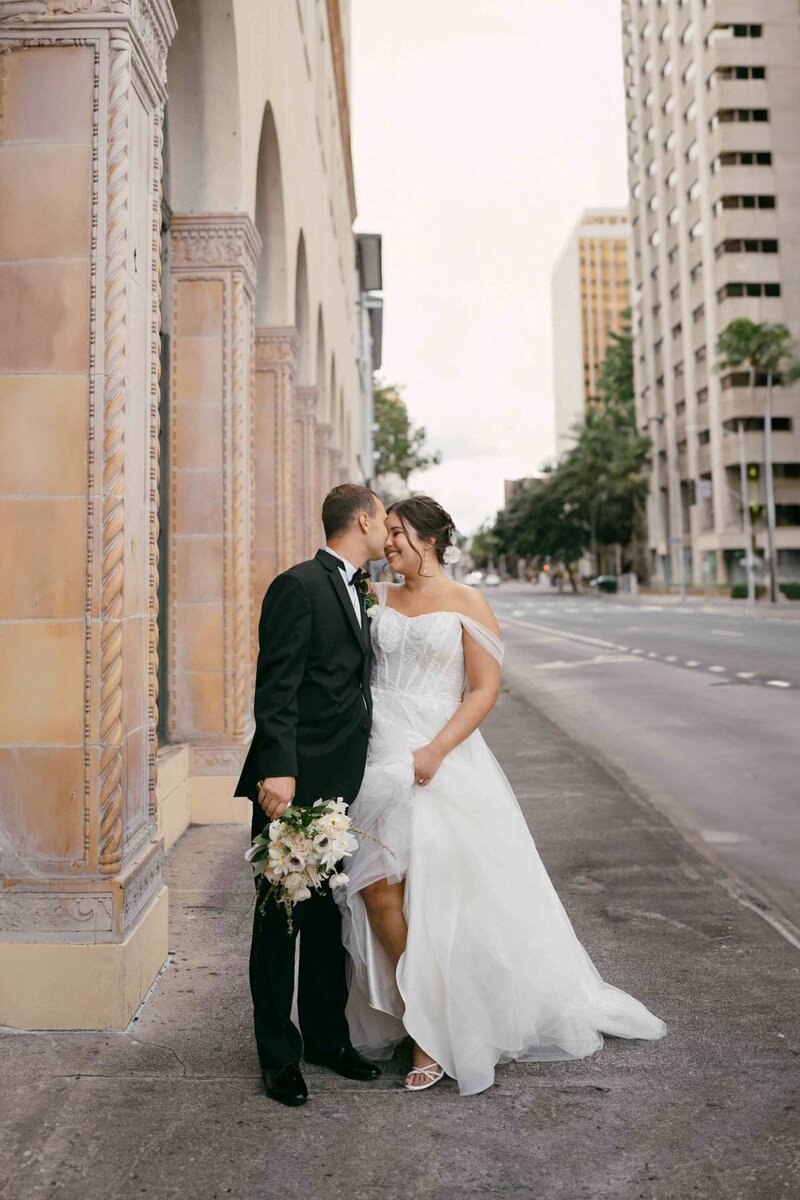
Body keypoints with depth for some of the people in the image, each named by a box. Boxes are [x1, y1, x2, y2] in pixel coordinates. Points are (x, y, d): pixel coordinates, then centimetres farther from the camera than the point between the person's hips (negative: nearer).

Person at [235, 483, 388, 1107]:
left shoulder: (355, 593, 15)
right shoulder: (299, 585, -12)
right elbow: (276, 687, -19)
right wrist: (278, 769, -25)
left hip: (340, 785, 9)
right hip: (294, 784, -9)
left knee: (330, 911, 18)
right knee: (282, 915, 6)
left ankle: (326, 1036, 33)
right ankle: (279, 1054, 22)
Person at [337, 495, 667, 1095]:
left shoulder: (466, 602, -1)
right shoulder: (377, 598, 12)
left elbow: (486, 688, -7)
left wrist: (436, 750, -16)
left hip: (442, 758, -4)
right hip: (378, 754, 4)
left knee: (431, 889, -4)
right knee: (375, 885, -1)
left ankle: (436, 1034, 17)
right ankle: (423, 1017, 20)